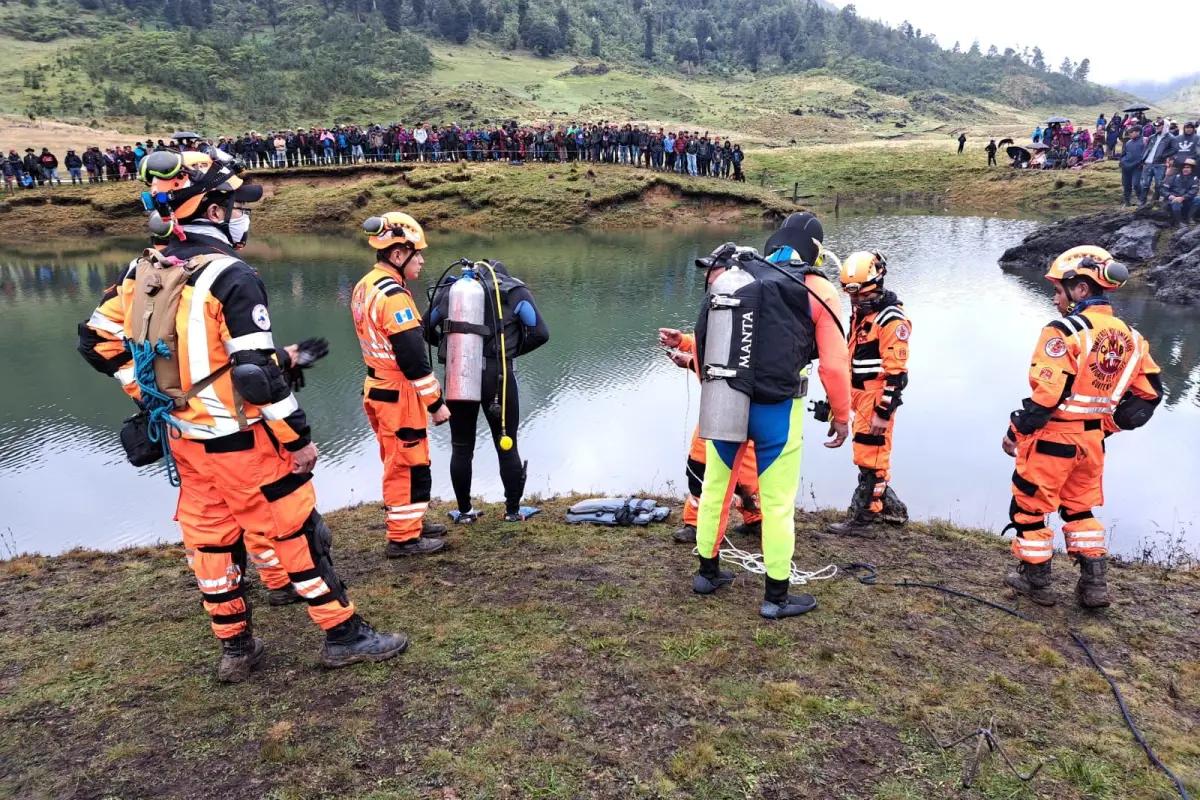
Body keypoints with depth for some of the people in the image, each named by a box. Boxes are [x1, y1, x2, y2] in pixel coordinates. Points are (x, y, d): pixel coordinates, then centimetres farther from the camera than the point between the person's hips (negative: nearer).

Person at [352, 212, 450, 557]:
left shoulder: (364, 287, 9)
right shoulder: (393, 295, -22)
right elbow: (413, 357, -23)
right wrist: (436, 402, -15)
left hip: (376, 387, 10)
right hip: (398, 394, -10)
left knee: (397, 463, 20)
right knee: (410, 466, 2)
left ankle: (410, 522, 34)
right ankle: (403, 538, 12)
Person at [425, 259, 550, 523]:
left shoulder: (448, 291, 14)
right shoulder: (514, 291, 5)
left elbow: (427, 332, 19)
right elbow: (540, 333, -3)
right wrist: (511, 350, 10)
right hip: (497, 375, -2)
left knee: (461, 447, 14)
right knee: (507, 446, 11)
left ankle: (464, 511, 23)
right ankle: (513, 510, 21)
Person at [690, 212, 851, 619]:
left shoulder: (732, 277, 6)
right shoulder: (816, 291, -4)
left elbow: (702, 340, 9)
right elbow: (834, 362, -6)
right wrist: (841, 415, 7)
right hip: (776, 410, -4)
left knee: (716, 486, 19)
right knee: (778, 502, 7)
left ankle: (707, 571, 34)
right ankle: (776, 596, 18)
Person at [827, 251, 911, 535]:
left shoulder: (891, 319, -16)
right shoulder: (859, 311, 13)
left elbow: (896, 372, -19)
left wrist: (884, 412, -20)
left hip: (877, 398, -9)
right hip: (859, 395, 9)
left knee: (869, 458, -3)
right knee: (873, 455, 17)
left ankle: (862, 518, 4)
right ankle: (891, 507, 31)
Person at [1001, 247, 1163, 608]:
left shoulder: (1065, 332, -19)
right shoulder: (1129, 337, 5)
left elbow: (1046, 395, -22)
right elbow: (1148, 394, 8)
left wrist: (1015, 432, -11)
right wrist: (1108, 425, 17)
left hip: (1052, 439, -7)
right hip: (1092, 441, 7)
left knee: (1029, 507, 11)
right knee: (1080, 509, 23)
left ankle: (1036, 581, 22)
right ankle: (1094, 584, 24)